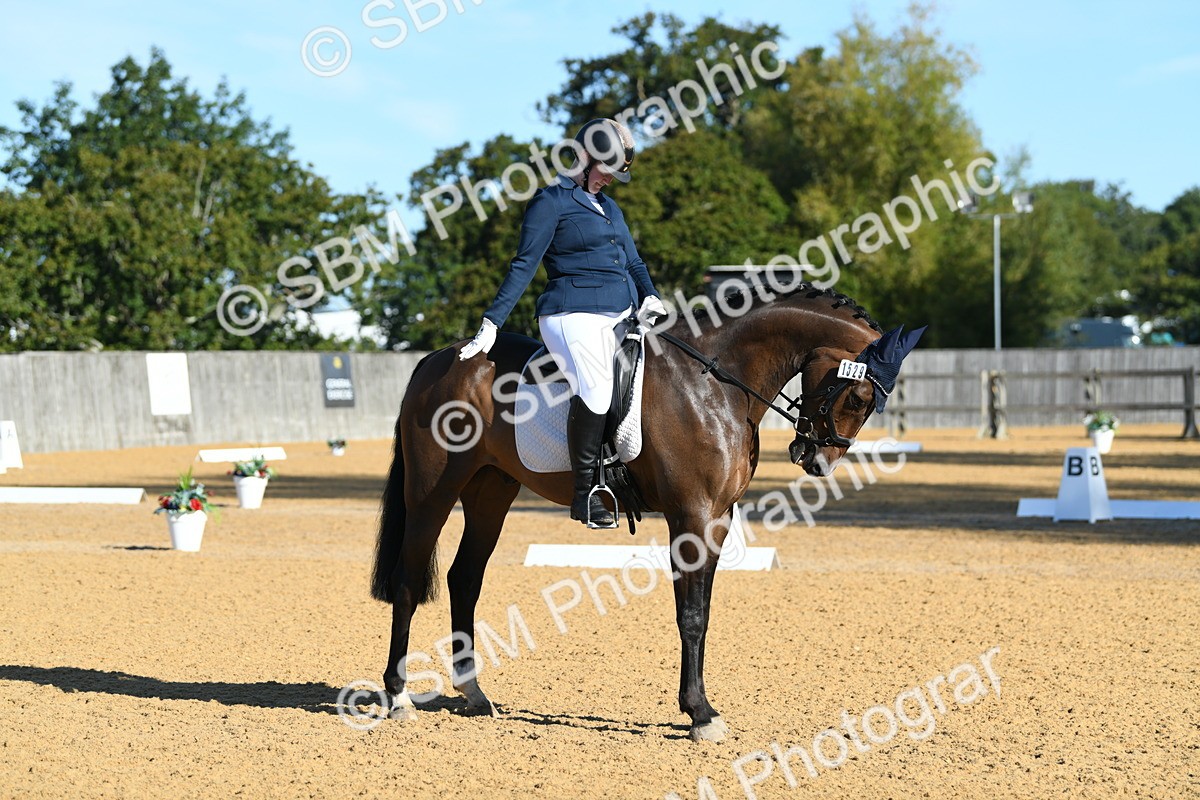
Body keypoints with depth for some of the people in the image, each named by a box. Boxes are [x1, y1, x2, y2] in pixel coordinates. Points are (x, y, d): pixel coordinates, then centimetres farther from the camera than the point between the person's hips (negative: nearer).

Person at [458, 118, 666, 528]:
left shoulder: (609, 207, 23)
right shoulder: (552, 201, -1)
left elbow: (632, 261, 25)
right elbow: (524, 266, -4)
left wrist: (650, 297, 3)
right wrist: (491, 324, -10)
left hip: (621, 317, 9)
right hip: (575, 314, -9)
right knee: (595, 389, -29)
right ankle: (584, 492, -21)